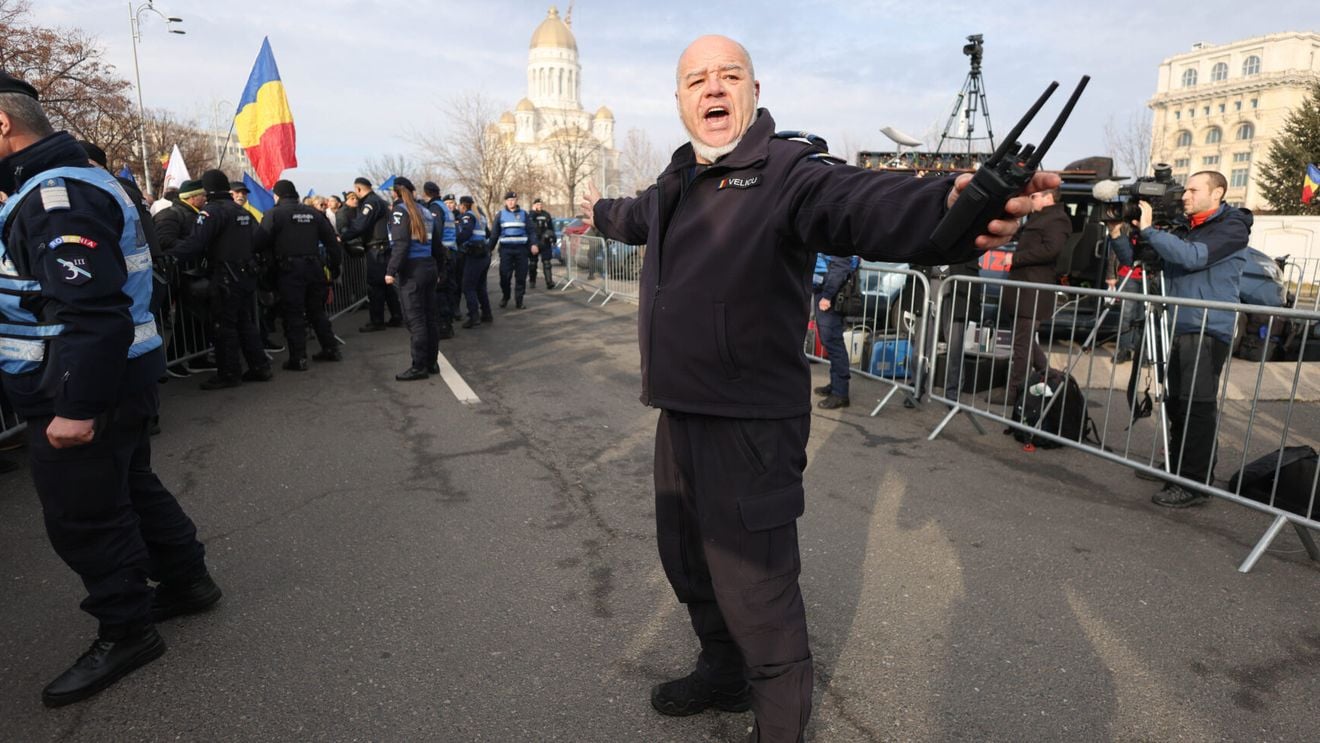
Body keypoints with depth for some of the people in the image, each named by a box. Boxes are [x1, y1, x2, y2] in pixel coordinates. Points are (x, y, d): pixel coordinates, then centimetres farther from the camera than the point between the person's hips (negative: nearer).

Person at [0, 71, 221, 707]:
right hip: (116, 379, 10)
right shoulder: (63, 183, 15)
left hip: (83, 389, -10)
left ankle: (126, 631, 17)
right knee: (129, 485, 21)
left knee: (81, 516, 2)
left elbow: (91, 312, -29)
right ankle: (186, 581, 35)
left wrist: (76, 406, -27)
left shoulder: (55, 194, -20)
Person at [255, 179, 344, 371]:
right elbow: (332, 240, 11)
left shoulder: (274, 213, -3)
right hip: (314, 267, 5)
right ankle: (331, 349, 20)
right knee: (317, 311, 17)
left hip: (289, 269, -5)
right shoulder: (313, 213, 11)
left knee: (293, 314, 0)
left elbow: (261, 242, -11)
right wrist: (335, 266, 17)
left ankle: (298, 358, -1)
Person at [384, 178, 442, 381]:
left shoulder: (400, 210, -6)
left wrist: (391, 270, -17)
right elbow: (436, 243, 15)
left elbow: (400, 244, -17)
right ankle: (432, 362, 16)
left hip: (411, 269, -7)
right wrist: (438, 270, 19)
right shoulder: (425, 210, 15)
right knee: (430, 316, 9)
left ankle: (419, 366, -3)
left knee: (415, 319, -5)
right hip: (429, 267, 7)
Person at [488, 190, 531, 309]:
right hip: (506, 249, -1)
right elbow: (495, 233, 8)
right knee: (505, 275, -2)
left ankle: (518, 300, 9)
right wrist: (489, 248, 2)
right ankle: (504, 297, 18)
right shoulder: (500, 214, 6)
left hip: (521, 248, 1)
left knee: (521, 275, 1)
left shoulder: (523, 214, 7)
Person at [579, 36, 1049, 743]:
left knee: (757, 595, 0)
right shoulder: (676, 181, 13)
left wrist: (947, 207, -56)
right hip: (679, 416, 9)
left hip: (750, 426, -8)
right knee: (686, 560, 24)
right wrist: (601, 210, 58)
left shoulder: (787, 170, -13)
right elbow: (636, 216, 37)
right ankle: (722, 673, 50)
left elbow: (861, 203, -35)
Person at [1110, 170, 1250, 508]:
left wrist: (1149, 229, -17)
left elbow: (1192, 257, -21)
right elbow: (1137, 260, 16)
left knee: (1198, 407, -8)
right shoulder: (1181, 227, 16)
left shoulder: (1232, 227, -4)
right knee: (1178, 405, 12)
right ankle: (1176, 469, 23)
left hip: (1208, 332, -7)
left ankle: (1195, 484, -5)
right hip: (1178, 328, 7)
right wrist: (1117, 236, 1)